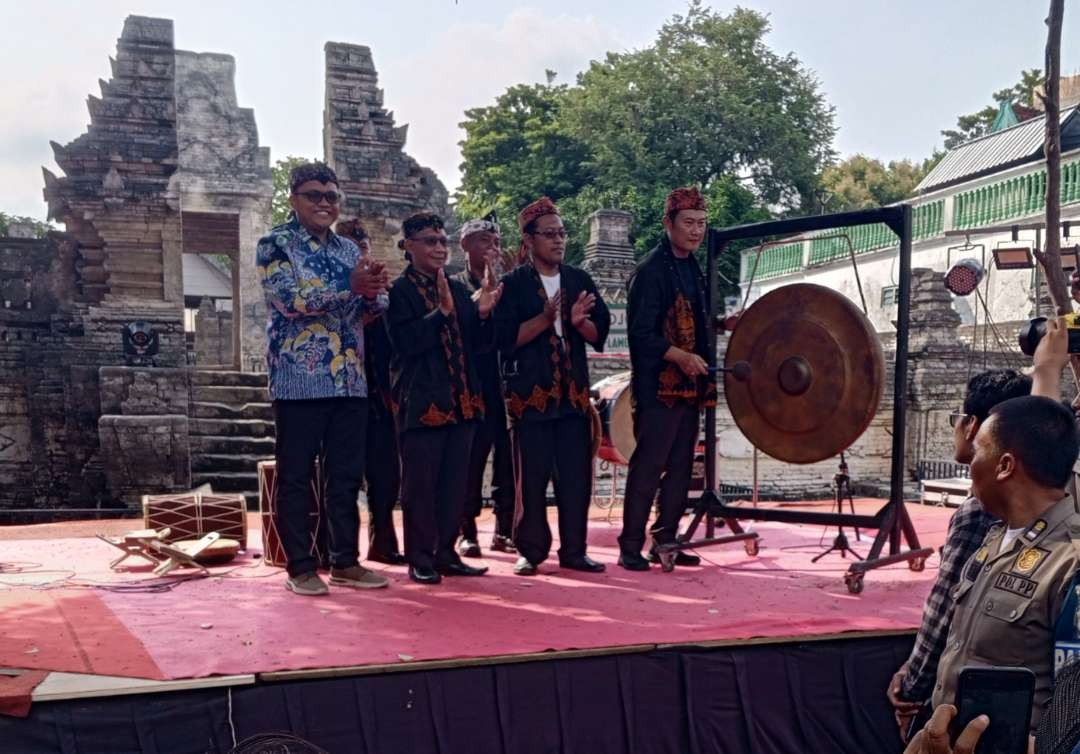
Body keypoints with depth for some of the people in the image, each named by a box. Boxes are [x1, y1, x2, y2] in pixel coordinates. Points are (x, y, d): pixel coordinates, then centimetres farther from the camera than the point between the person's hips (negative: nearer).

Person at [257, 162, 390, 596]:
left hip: (350, 381, 6)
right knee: (296, 477, 1)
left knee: (347, 476, 9)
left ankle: (346, 562, 18)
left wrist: (372, 289, -16)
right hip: (300, 380, -6)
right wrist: (350, 285, -24)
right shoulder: (275, 245, -2)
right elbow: (290, 299, -17)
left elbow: (377, 304, 9)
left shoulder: (349, 249, 16)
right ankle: (301, 568, 9)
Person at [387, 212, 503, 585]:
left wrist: (482, 313, -6)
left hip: (462, 400, 6)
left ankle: (446, 553, 19)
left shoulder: (458, 289, 14)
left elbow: (479, 343, 12)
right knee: (420, 483, -1)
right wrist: (442, 311, -22)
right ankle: (420, 559, 8)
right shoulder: (398, 291, -4)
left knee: (455, 482, 9)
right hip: (421, 400, -6)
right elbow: (406, 342, -16)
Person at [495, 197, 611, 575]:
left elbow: (601, 331, 7)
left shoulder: (579, 280, 11)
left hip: (574, 391, 4)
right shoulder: (513, 284, -1)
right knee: (531, 477, 0)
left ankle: (573, 550, 14)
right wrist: (545, 319, -20)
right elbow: (506, 337, -10)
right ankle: (530, 551, 10)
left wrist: (579, 322, -13)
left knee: (577, 476, 5)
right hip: (529, 391, -4)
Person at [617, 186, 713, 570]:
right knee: (647, 467, -5)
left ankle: (665, 542, 19)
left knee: (680, 467, 11)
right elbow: (641, 333, -17)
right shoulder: (651, 270, -11)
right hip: (658, 386, -8)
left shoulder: (693, 269, 15)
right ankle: (631, 548, 3)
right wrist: (682, 357, -26)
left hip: (689, 385, 9)